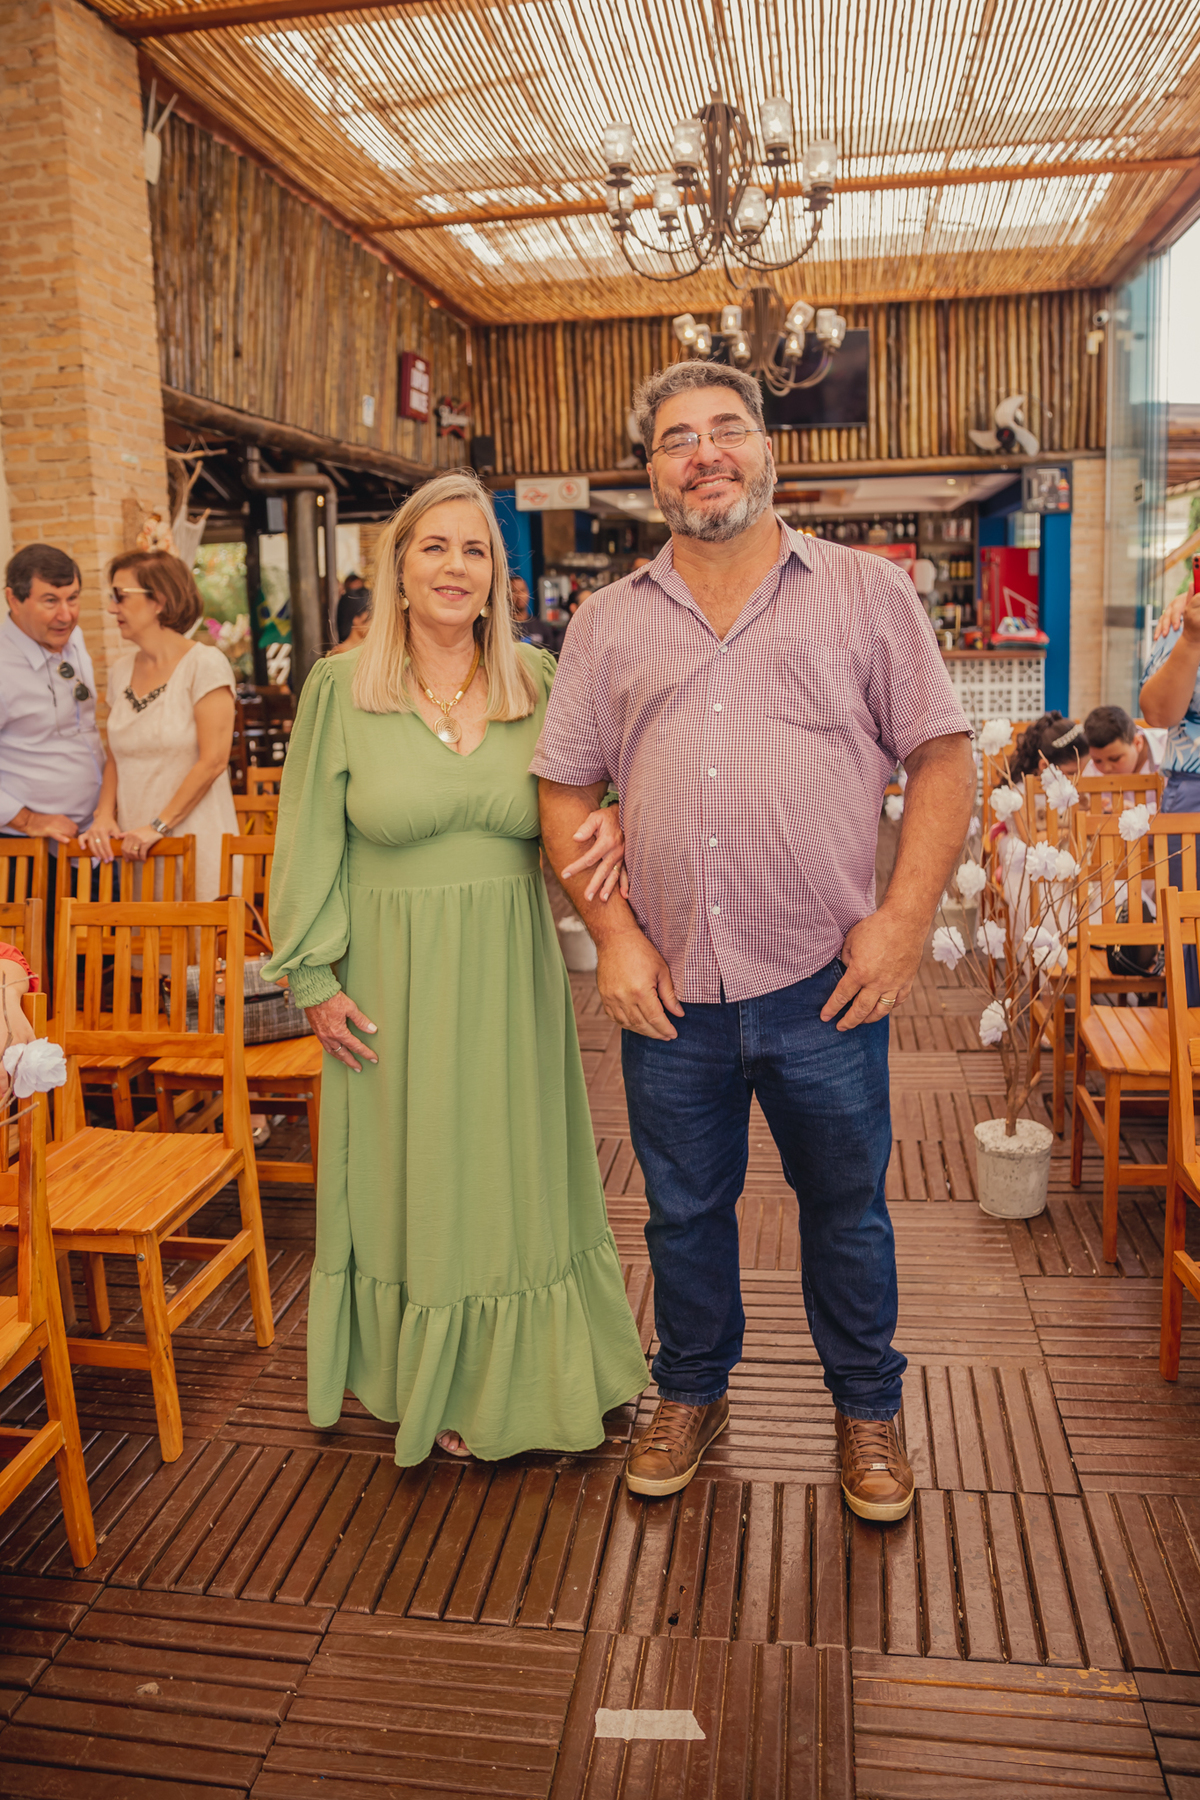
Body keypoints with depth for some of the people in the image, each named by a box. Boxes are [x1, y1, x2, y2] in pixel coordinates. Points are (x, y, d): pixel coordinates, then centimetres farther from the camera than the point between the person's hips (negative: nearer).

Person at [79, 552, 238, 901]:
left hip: (196, 843, -6)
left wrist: (158, 826, -16)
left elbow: (213, 761, -15)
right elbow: (116, 758, 16)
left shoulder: (205, 664, -8)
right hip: (134, 846, 6)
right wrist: (105, 814, -2)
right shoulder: (121, 670, 12)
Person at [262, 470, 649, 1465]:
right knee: (417, 1173, 12)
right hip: (396, 975, -2)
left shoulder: (538, 680, 0)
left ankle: (527, 1372, 38)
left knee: (518, 1165, 15)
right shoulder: (340, 687, -5)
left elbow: (597, 789, 7)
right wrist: (315, 977, -4)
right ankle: (437, 1382, 34)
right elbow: (309, 845, -2)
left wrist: (616, 824, -16)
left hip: (512, 971, 2)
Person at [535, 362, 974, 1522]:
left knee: (846, 1208, 15)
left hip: (824, 984, -1)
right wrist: (613, 936, -4)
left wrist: (902, 919, -10)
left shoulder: (865, 593, 3)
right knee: (684, 1209, 17)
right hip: (670, 990, 2)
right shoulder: (609, 622, 8)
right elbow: (566, 791, 6)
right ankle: (692, 1394, 41)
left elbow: (942, 757, 0)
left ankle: (867, 1409, 38)